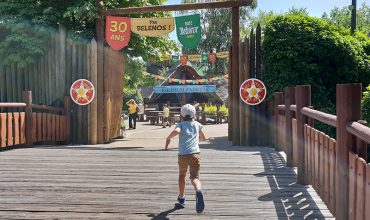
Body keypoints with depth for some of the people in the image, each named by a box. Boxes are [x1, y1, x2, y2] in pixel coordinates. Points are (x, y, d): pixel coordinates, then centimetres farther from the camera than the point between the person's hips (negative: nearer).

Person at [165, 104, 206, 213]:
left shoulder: (181, 125, 5)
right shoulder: (197, 124, 15)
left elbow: (176, 131, -20)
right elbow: (203, 138, 29)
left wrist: (168, 139, -3)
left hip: (182, 155, 0)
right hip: (195, 154, 0)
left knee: (182, 176, 23)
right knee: (195, 177, -7)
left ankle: (181, 198, 38)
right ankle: (198, 190, -42)